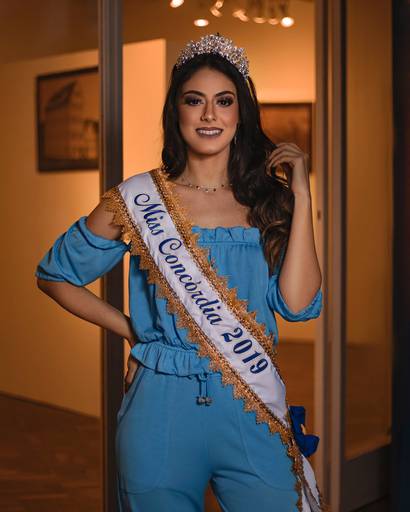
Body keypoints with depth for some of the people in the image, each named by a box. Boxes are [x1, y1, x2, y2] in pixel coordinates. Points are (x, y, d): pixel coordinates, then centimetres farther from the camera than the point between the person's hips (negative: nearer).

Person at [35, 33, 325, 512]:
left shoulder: (267, 200, 3)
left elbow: (298, 303, -10)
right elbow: (54, 274, 8)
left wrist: (301, 196, -10)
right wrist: (129, 329, 1)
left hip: (251, 409, 2)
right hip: (161, 410, -1)